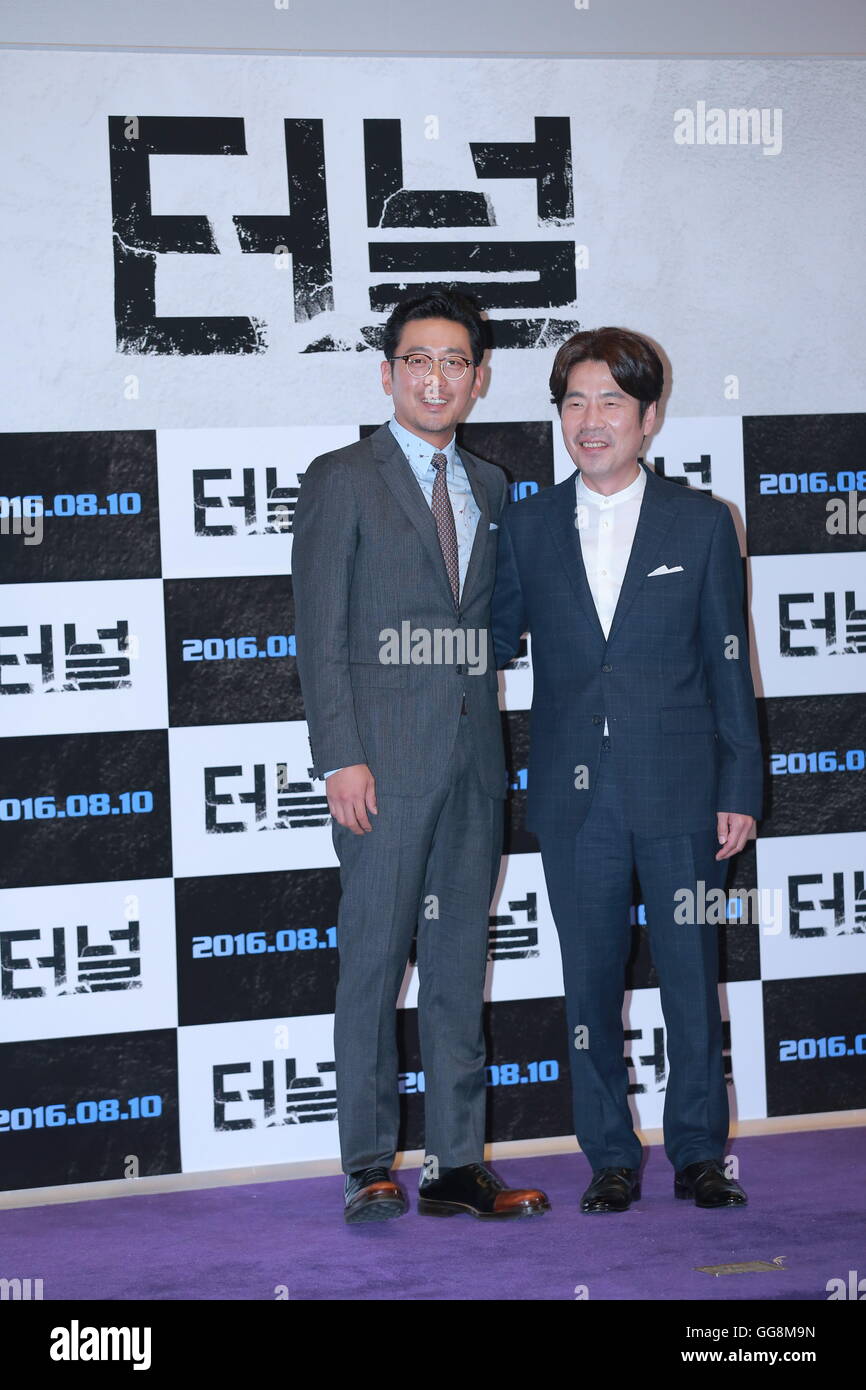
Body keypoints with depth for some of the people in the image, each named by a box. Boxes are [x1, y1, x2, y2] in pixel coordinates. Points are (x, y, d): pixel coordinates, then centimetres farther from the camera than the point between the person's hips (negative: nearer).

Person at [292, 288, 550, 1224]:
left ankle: (458, 1165, 13)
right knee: (373, 963, -3)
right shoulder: (341, 480, 0)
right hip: (386, 759, -5)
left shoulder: (490, 488, 16)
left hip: (475, 760, 5)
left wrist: (495, 743, 8)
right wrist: (341, 758, -13)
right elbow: (320, 632, -5)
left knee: (460, 966, 8)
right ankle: (370, 1170, 4)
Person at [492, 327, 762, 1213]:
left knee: (692, 976, 4)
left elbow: (728, 664, 3)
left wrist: (738, 790, -1)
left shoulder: (701, 523, 3)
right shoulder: (527, 527, 6)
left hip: (678, 790, -1)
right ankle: (611, 1160, 18)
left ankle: (699, 1155, 18)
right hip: (573, 797, 2)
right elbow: (493, 641, 15)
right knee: (590, 984, 7)